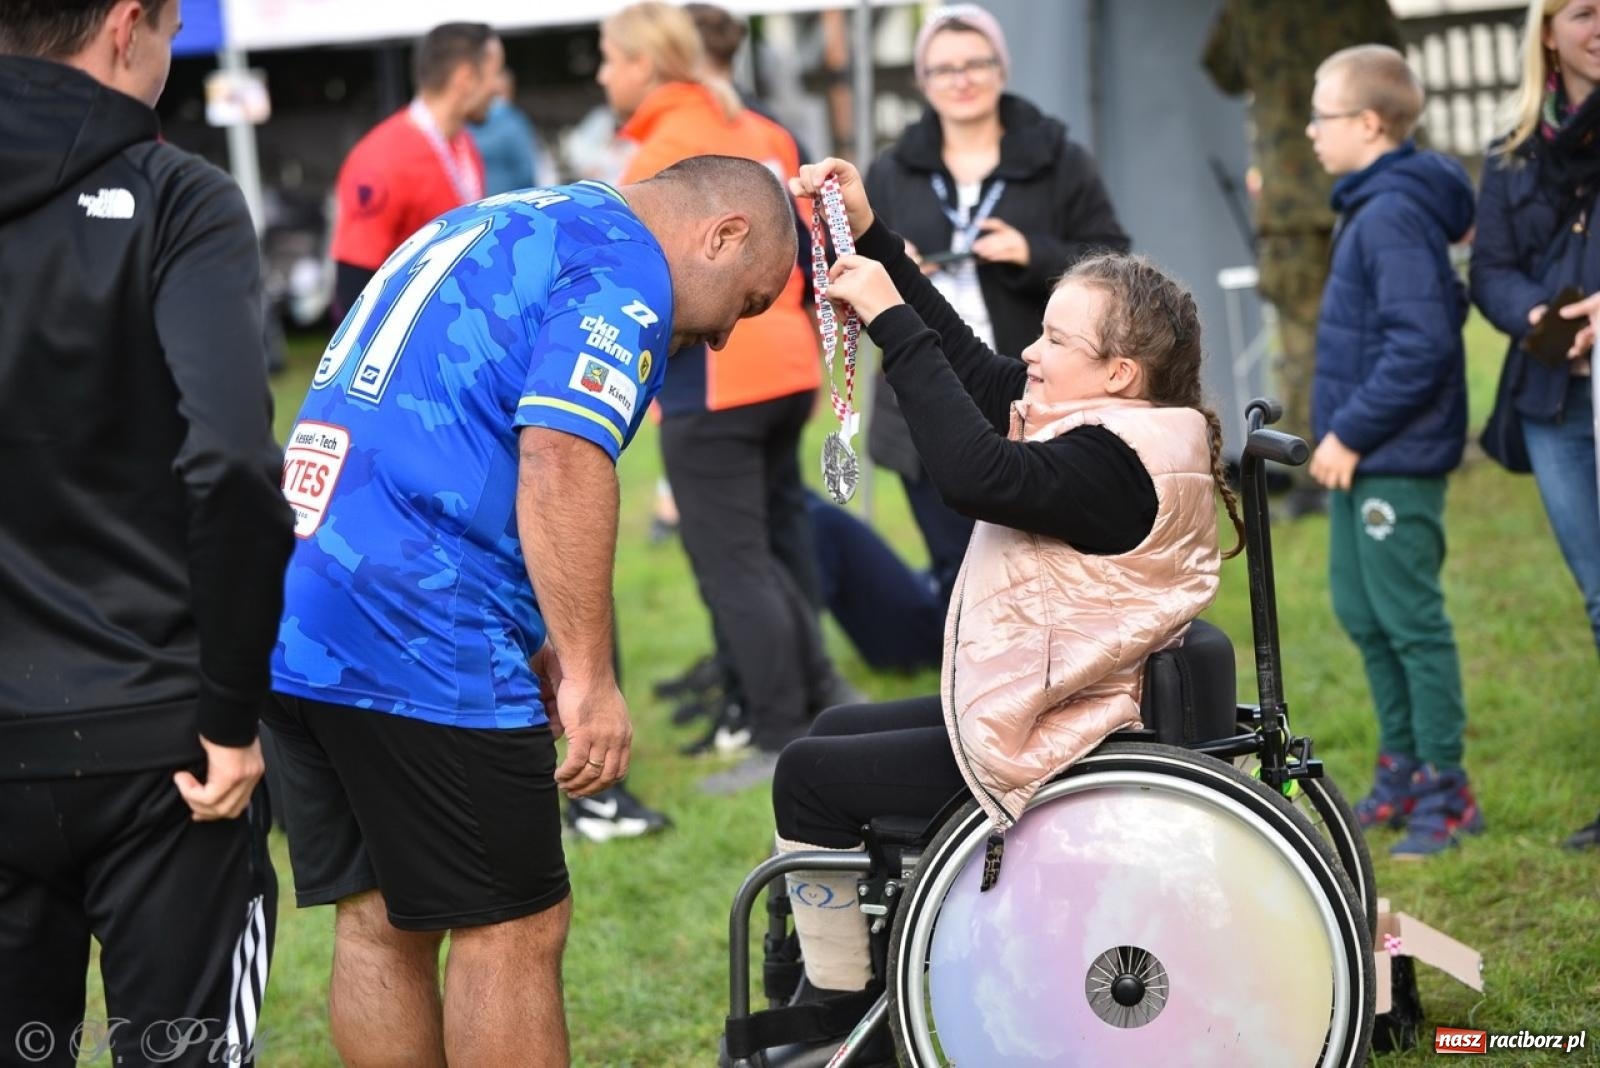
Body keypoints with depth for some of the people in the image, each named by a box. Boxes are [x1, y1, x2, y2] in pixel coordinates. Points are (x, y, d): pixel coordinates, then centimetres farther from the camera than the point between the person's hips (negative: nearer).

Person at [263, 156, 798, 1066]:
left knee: (378, 921, 15)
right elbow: (559, 460, -19)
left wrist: (531, 641, 20)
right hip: (417, 641, -9)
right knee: (513, 929, 1)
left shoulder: (486, 229, 24)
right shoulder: (623, 265, -5)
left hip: (290, 623, 9)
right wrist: (589, 674, -17)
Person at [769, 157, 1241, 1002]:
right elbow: (969, 363, 10)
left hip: (1039, 749, -11)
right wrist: (871, 236, 4)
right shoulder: (1104, 424, 4)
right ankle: (824, 984, 30)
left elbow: (977, 473, -41)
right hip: (1032, 705, 11)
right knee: (833, 733, 23)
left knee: (809, 777, 0)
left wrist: (890, 321, -36)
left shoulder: (1118, 462, -25)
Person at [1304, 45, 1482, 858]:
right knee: (1360, 610, 17)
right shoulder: (1369, 205, 12)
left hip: (1396, 458, -11)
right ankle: (1403, 768, 28)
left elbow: (1421, 344, -26)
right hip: (1359, 453, 11)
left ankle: (1444, 791, 4)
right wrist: (1341, 434, 14)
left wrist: (1351, 432, -20)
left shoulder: (1394, 216, -19)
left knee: (1411, 617, -4)